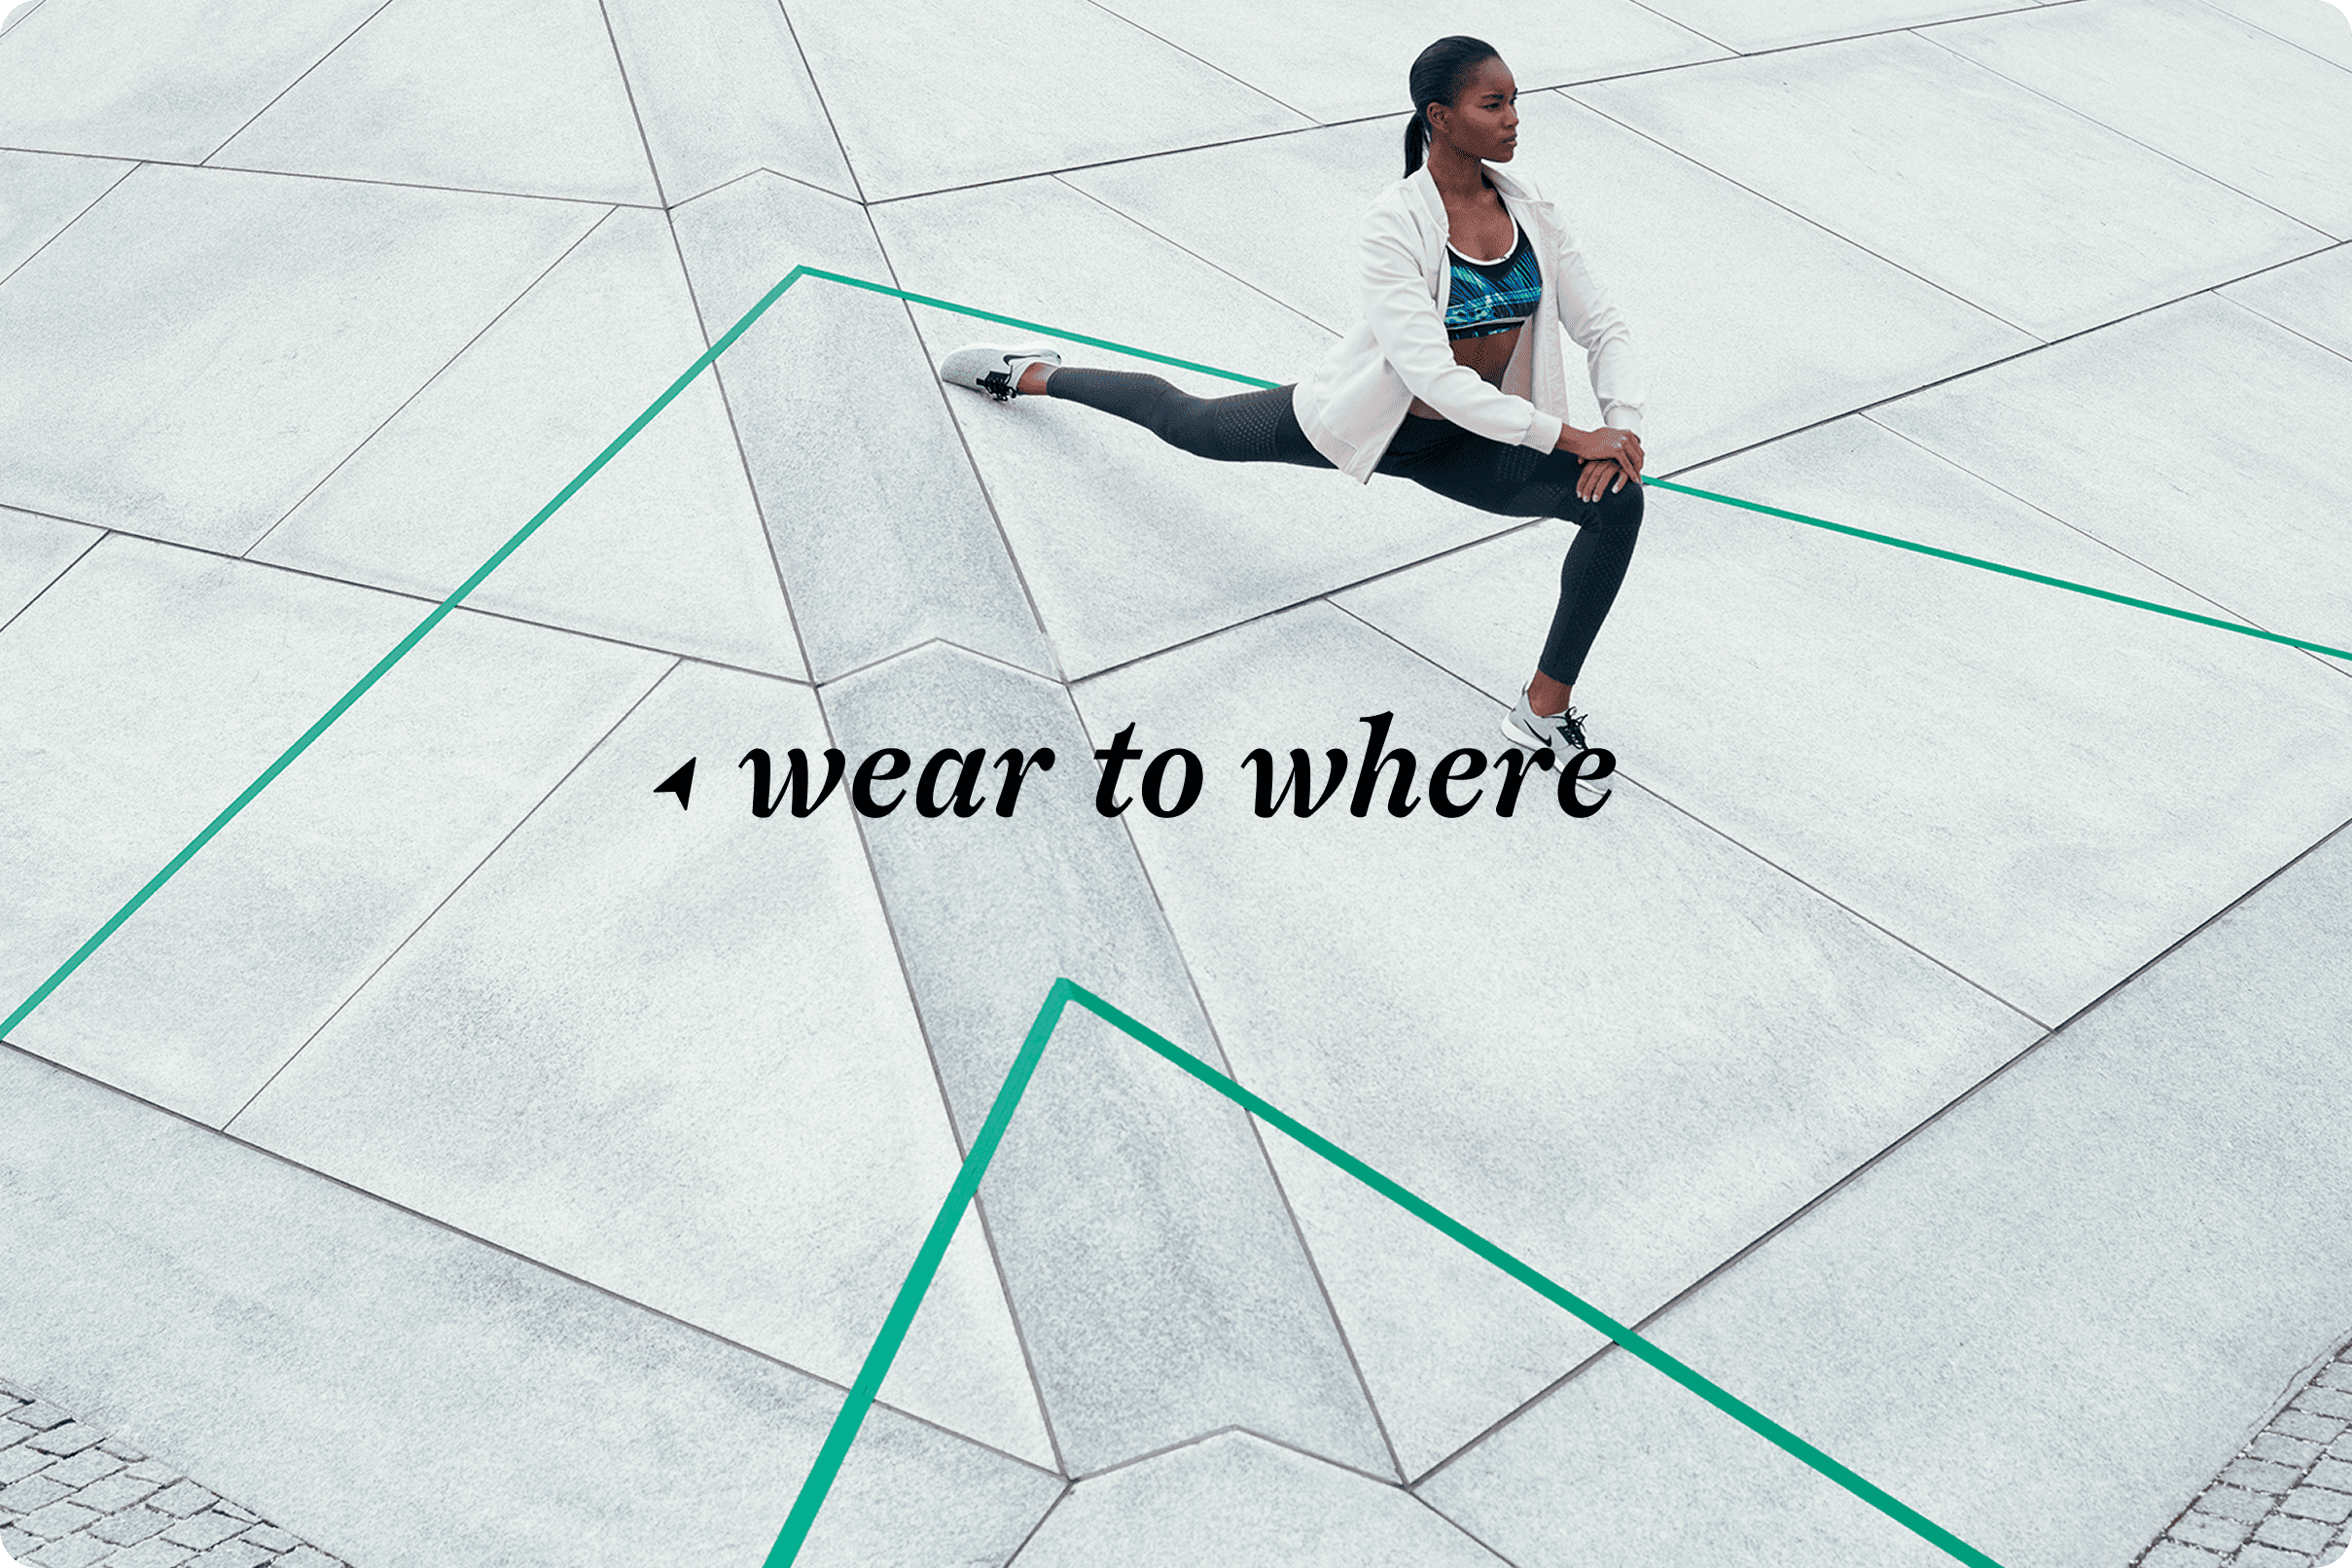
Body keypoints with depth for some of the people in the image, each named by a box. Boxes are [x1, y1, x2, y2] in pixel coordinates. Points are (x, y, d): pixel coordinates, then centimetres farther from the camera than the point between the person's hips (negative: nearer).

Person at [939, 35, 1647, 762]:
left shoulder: (1530, 212, -12)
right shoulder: (1394, 225, -30)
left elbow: (1605, 329, -5)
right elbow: (1431, 374, -38)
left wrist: (1622, 429, -24)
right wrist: (1570, 437, -39)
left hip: (1464, 444, 4)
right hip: (1366, 420, -4)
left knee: (1620, 502, -18)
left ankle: (1544, 715, -6)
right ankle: (1028, 374, 50)